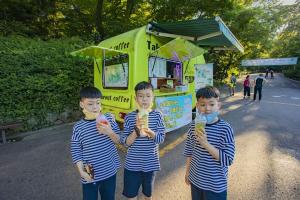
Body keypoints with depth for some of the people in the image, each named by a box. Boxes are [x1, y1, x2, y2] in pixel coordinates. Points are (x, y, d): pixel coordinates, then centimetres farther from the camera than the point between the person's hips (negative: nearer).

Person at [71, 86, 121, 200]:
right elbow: (75, 151, -3)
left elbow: (118, 140, -3)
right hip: (90, 175, -1)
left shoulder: (108, 118, -8)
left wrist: (110, 132, -23)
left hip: (110, 172, 2)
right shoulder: (78, 127, -11)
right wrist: (81, 171, -11)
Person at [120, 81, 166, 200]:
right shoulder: (129, 117, -9)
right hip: (132, 165, 0)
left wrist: (148, 131, -31)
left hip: (150, 164, 1)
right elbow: (125, 142, -10)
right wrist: (137, 129, -27)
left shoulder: (157, 116, -8)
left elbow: (161, 139, -13)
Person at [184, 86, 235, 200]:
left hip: (216, 185, -3)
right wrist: (187, 172, 9)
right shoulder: (194, 125, -8)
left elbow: (228, 159, -20)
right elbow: (189, 151, 2)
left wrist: (205, 144, -30)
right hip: (195, 180, 4)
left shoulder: (225, 128, -19)